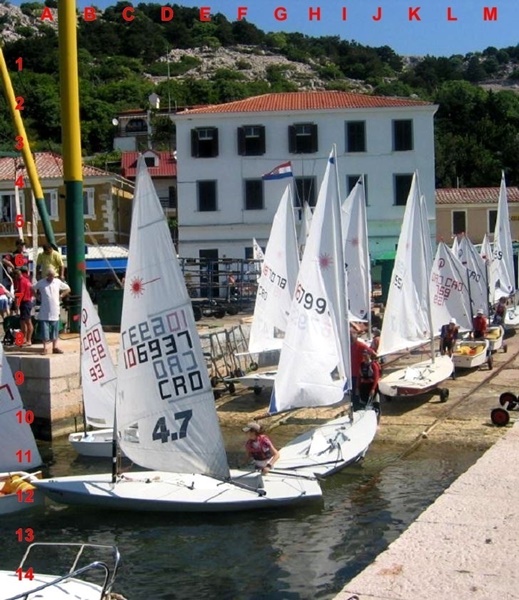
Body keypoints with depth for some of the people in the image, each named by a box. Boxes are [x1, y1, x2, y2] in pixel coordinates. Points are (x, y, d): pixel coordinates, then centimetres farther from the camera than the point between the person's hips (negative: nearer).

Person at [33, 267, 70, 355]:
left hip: (55, 312, 2)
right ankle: (45, 348, 5)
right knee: (45, 331, -1)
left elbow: (68, 289, 12)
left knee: (55, 330, 7)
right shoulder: (41, 283, -3)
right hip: (44, 312, -2)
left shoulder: (58, 282, 2)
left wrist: (61, 295, 3)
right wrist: (38, 297, 2)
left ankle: (55, 347, 14)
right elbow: (33, 289, 9)